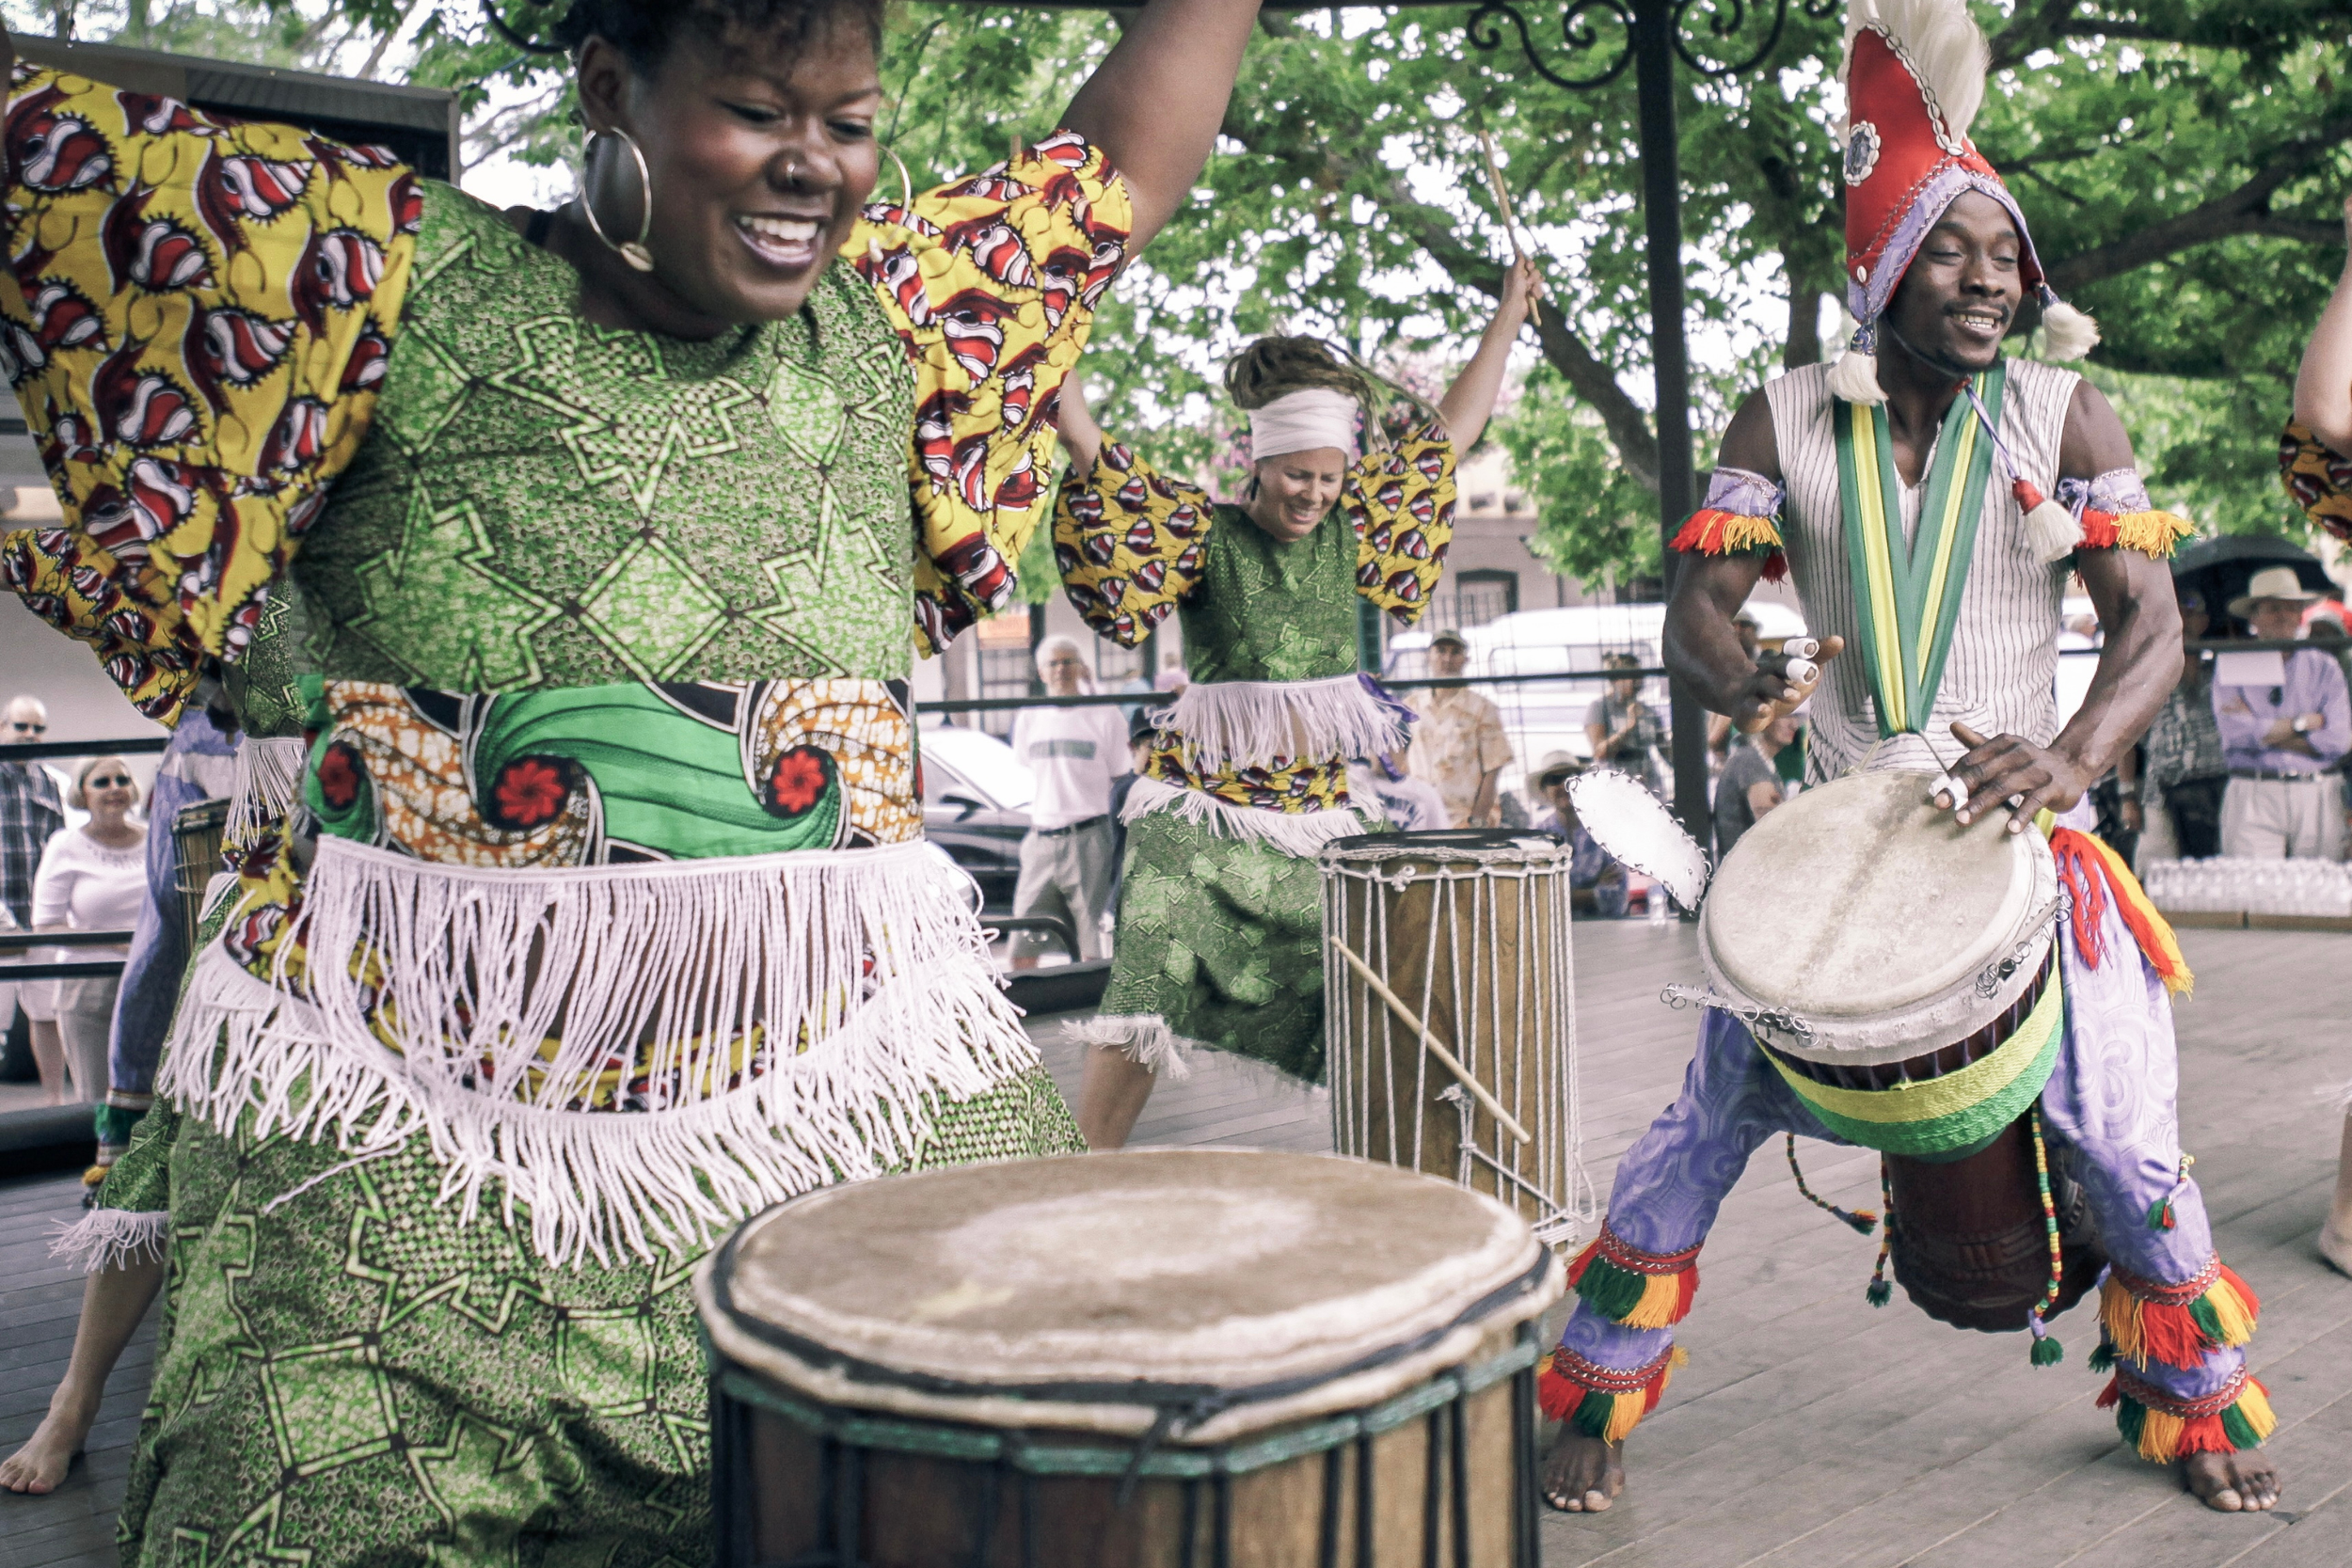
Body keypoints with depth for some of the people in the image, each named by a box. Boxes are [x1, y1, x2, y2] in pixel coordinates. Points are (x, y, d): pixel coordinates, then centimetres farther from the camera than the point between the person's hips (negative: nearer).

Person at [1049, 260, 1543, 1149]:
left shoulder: (1351, 534, 8)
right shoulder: (1202, 534, -4)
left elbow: (1447, 438, 16)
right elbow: (1089, 447, -12)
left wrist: (1508, 317, 19)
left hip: (1318, 815, 4)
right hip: (1201, 816, -4)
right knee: (1145, 1005, -14)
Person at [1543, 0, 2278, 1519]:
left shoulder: (2066, 418, -3)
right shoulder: (1787, 420, -2)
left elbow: (2151, 622, -9)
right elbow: (1697, 603, -4)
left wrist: (2075, 756, -29)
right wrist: (1740, 680, -29)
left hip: (2025, 839, 0)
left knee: (2128, 1146, 3)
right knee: (1707, 1126, 0)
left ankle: (2195, 1402, 32)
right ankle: (1593, 1397, 18)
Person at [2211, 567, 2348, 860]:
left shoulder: (2325, 667, 12)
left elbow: (2337, 737, -1)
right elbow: (2236, 732, -9)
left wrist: (2263, 731, -4)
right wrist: (2305, 723, -3)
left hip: (2316, 800, 2)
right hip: (2253, 798, -2)